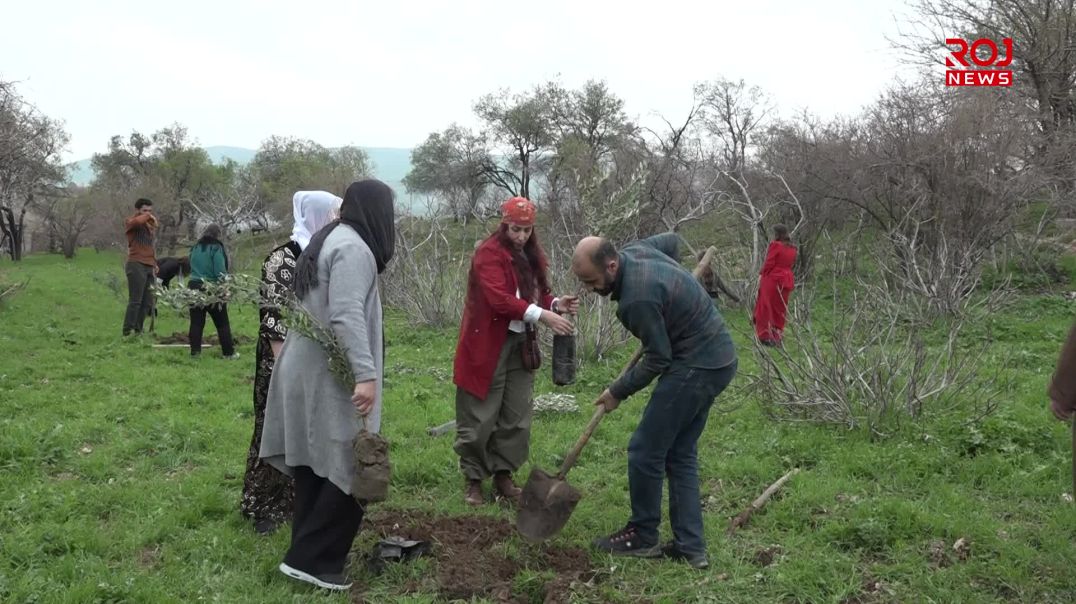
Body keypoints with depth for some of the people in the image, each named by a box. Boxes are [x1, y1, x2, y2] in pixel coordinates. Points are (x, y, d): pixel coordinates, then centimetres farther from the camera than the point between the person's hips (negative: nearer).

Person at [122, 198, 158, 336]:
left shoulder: (149, 225, 23)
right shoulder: (130, 221, 0)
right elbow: (135, 222, -27)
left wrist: (154, 264, 20)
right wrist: (148, 216, -11)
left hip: (149, 266, 8)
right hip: (136, 265, -8)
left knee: (148, 302, 6)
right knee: (135, 301, -11)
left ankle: (138, 331, 15)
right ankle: (128, 332, -7)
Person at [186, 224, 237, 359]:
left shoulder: (195, 248, 11)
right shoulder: (216, 248, -9)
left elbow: (192, 267, 19)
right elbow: (220, 272, -13)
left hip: (194, 287, 5)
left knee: (196, 322, 8)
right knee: (222, 323, 3)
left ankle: (195, 351, 7)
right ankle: (229, 352, 4)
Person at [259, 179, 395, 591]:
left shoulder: (330, 240, 16)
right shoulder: (353, 248, -15)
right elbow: (346, 316, -26)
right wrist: (366, 374, -29)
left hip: (310, 369, 10)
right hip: (332, 375, -10)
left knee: (318, 463, 15)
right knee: (350, 468, -5)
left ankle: (310, 554, 23)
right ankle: (309, 559, -1)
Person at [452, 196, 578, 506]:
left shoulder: (532, 256, 12)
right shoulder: (488, 253, -13)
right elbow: (499, 299, -25)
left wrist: (557, 303, -5)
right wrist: (544, 315, -32)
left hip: (521, 344, 7)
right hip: (488, 345, -7)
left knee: (517, 417, 10)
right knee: (480, 417, 2)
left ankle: (503, 475, 23)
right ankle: (473, 479, 15)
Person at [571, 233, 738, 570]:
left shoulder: (637, 299, -27)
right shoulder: (635, 251, 1)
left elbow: (658, 359, -18)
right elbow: (672, 240, 23)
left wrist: (618, 392, -5)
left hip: (695, 366, -10)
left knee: (645, 451, -1)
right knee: (681, 453, 13)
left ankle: (643, 537, 14)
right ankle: (690, 547, 16)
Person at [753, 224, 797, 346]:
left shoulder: (775, 245, -12)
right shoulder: (792, 248, 8)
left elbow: (769, 264, -14)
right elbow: (792, 264, 12)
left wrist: (762, 275, -5)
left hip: (772, 279, -6)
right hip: (786, 280, 6)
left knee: (767, 308, 3)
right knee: (780, 309, 14)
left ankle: (767, 336, 3)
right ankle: (778, 335, 17)